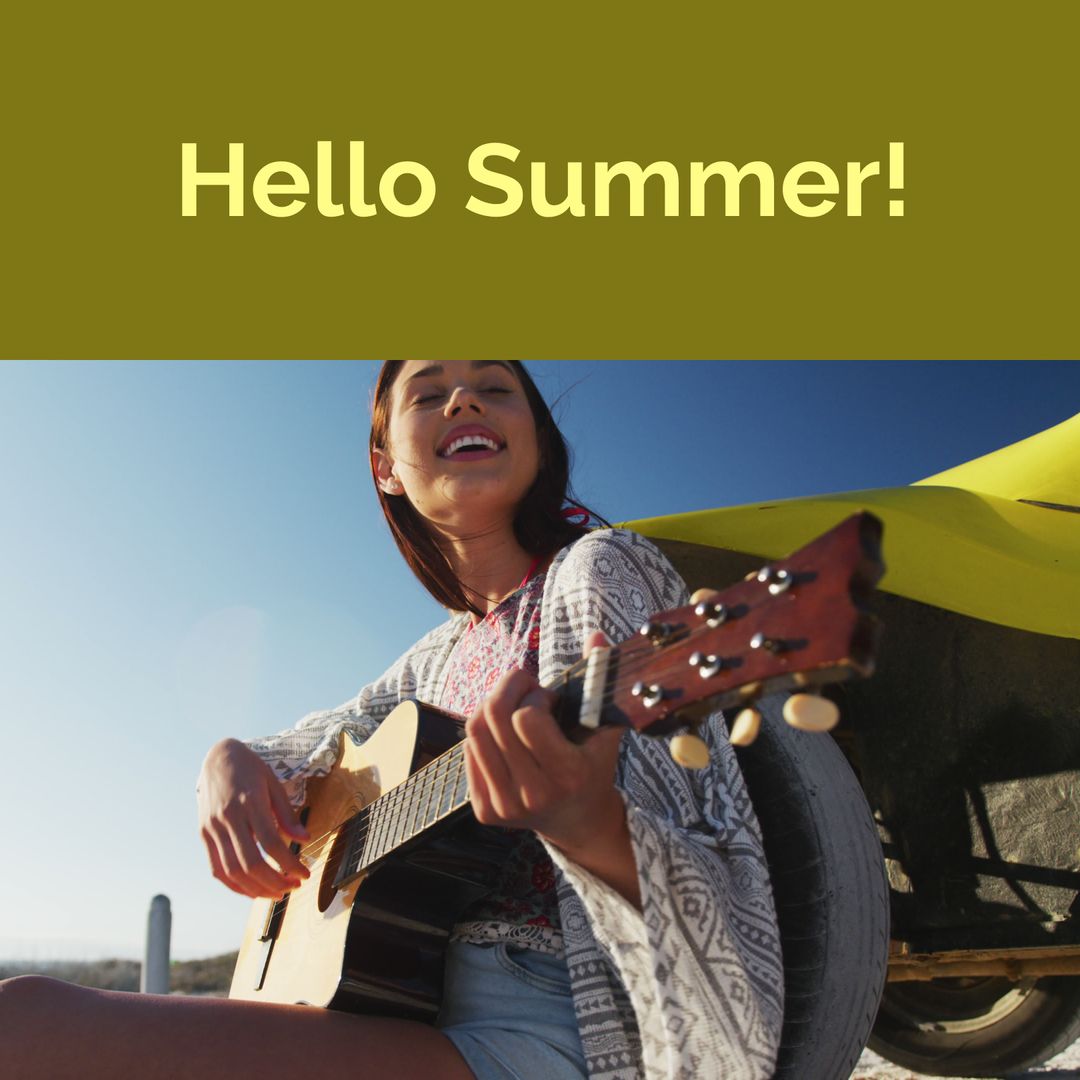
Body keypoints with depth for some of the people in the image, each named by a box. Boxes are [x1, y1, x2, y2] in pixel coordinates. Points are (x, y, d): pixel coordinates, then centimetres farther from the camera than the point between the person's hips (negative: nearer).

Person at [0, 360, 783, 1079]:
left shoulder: (596, 569, -6)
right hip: (410, 1008, 7)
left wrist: (591, 824, -38)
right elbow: (304, 748, 29)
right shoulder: (440, 658, 15)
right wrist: (231, 762, 4)